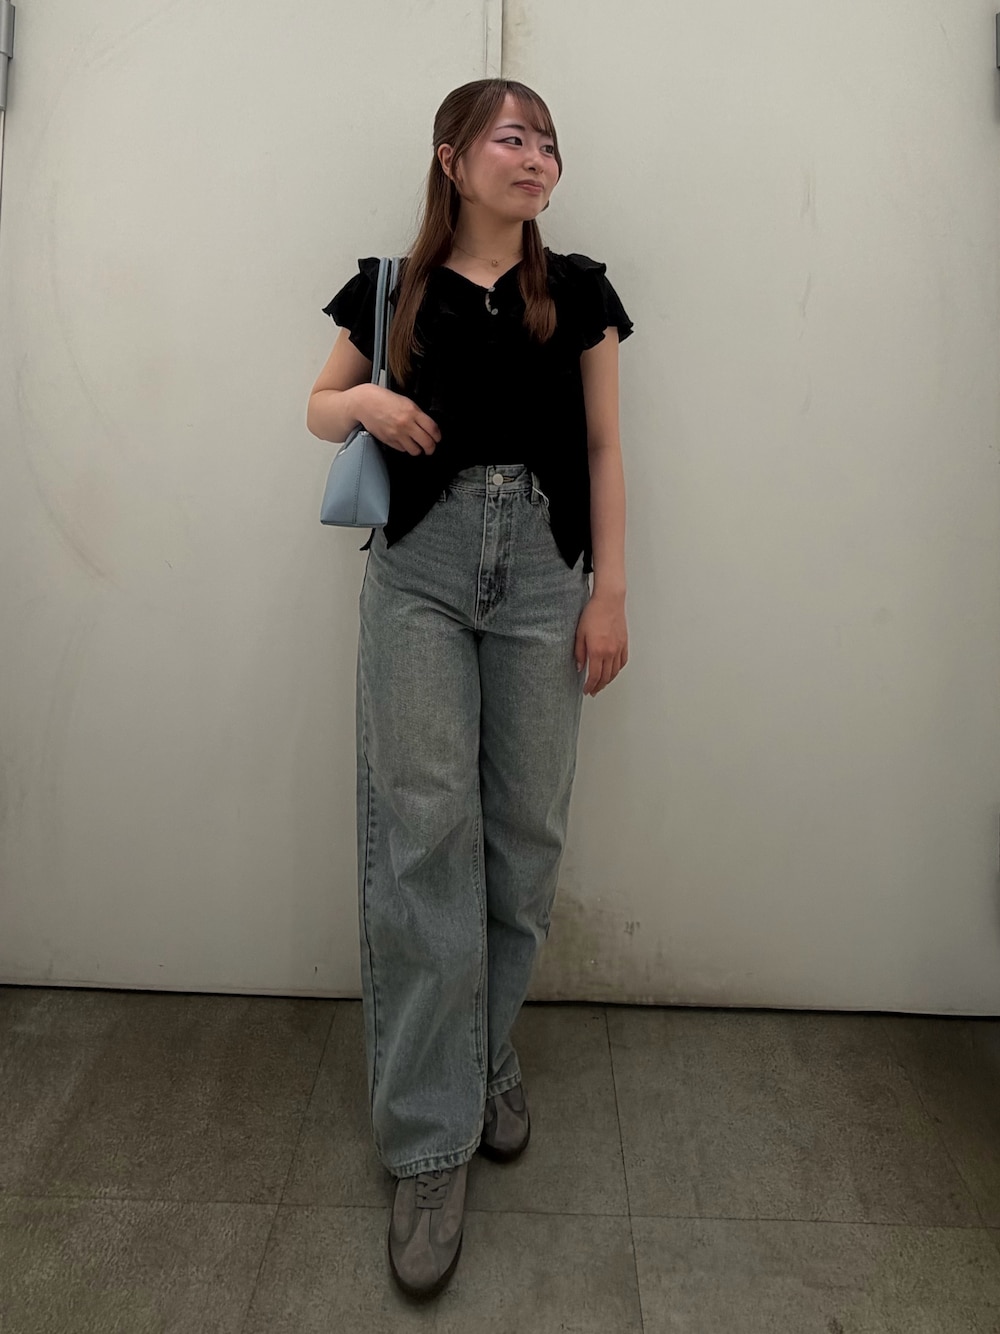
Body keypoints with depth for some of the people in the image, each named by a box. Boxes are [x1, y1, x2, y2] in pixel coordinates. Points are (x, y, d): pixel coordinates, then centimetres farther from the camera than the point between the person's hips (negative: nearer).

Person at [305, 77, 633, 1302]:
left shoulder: (576, 290, 10)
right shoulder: (391, 288, 9)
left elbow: (602, 449, 8)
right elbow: (319, 406, 19)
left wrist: (610, 593, 0)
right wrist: (364, 401, -6)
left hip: (542, 571, 1)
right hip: (419, 568, -1)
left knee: (524, 827, 3)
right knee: (421, 830, -8)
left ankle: (487, 1056, 27)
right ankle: (430, 1138, 3)